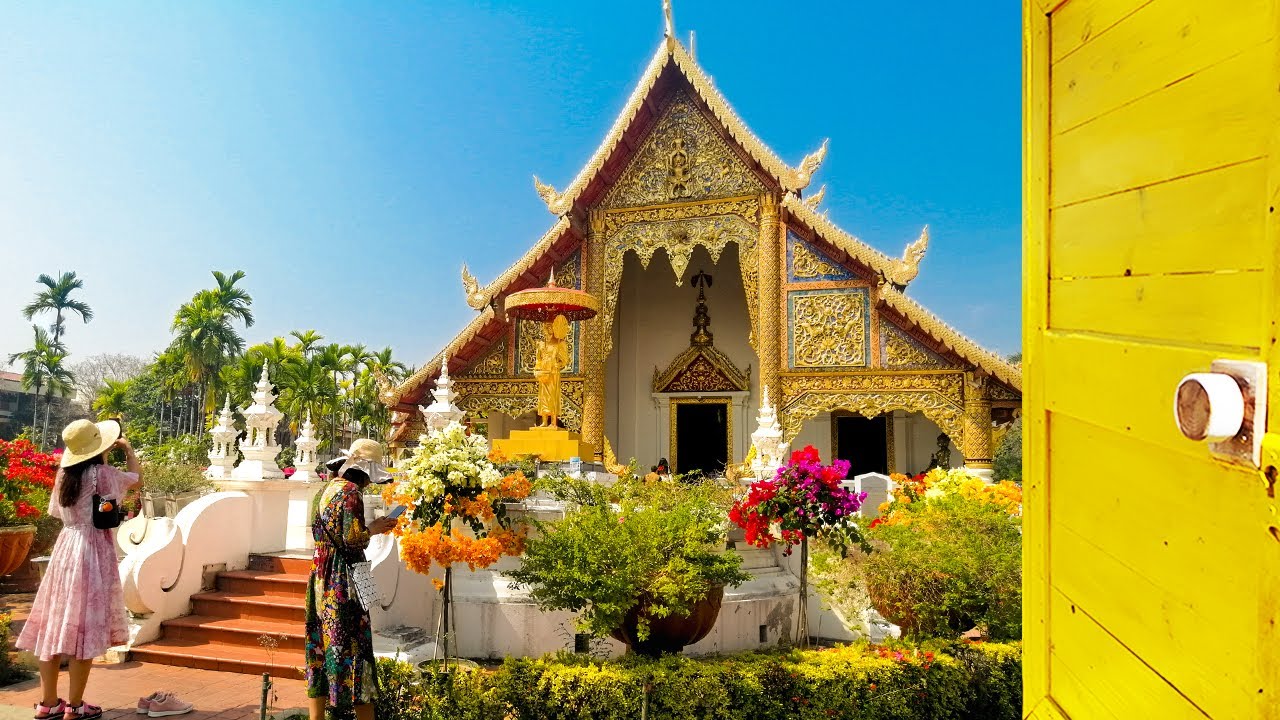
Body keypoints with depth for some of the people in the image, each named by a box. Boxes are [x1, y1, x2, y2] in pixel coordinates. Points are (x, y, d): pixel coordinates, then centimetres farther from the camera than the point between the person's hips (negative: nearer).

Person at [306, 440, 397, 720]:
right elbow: (353, 540, -21)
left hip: (322, 578, 9)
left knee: (322, 645, 12)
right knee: (352, 645, -3)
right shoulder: (351, 492, -16)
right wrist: (374, 529, -3)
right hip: (343, 583, -9)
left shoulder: (329, 489, 12)